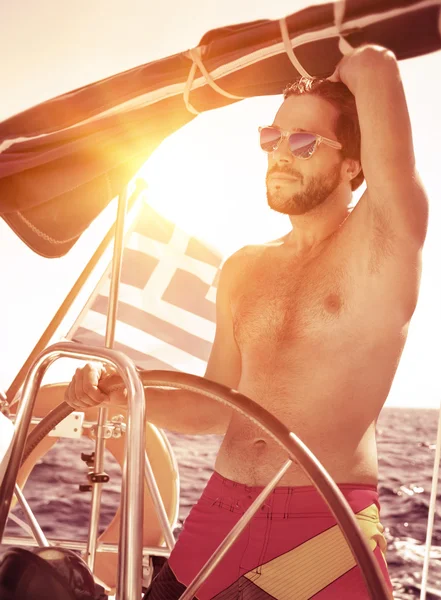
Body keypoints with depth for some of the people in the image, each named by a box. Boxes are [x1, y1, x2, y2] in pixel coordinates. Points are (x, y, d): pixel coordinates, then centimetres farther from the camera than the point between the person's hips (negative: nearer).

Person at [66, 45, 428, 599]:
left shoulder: (379, 243, -6)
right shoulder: (243, 270, 12)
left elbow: (373, 66, -16)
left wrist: (363, 70, 7)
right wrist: (121, 394, 2)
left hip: (330, 526, -5)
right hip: (219, 516, 5)